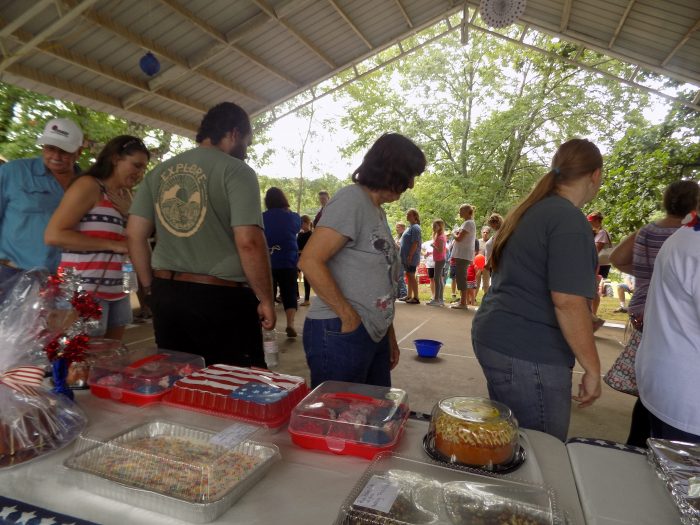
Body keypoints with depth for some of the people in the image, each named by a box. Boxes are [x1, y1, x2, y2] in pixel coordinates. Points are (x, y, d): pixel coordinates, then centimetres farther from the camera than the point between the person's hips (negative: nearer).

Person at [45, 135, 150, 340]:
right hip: (85, 290, -7)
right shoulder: (89, 185, -7)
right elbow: (53, 235, -14)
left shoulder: (126, 195, 14)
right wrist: (114, 245, -16)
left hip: (116, 291, 7)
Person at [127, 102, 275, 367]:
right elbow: (249, 242, -17)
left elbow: (134, 235, 9)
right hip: (222, 298, -6)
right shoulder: (236, 171, -8)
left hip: (167, 295, 6)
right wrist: (265, 300, -9)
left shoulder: (158, 173, 10)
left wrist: (153, 287, 17)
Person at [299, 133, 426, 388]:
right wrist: (350, 317, -17)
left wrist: (390, 334, 18)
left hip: (375, 335, 9)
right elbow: (310, 261, -20)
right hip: (341, 333, -9)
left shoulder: (378, 211, 16)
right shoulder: (352, 199, -11)